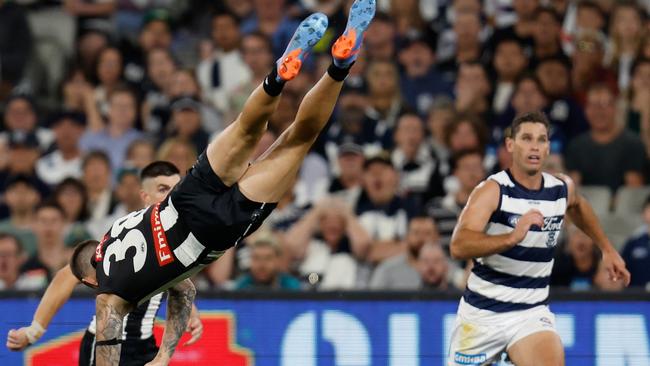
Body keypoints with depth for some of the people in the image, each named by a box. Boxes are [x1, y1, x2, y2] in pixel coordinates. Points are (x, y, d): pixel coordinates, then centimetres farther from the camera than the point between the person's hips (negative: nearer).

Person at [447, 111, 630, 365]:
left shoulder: (562, 189, 0)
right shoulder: (492, 191, -17)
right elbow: (458, 246, -32)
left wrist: (607, 249, 27)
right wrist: (511, 238, -45)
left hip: (532, 313, 2)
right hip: (482, 312, -2)